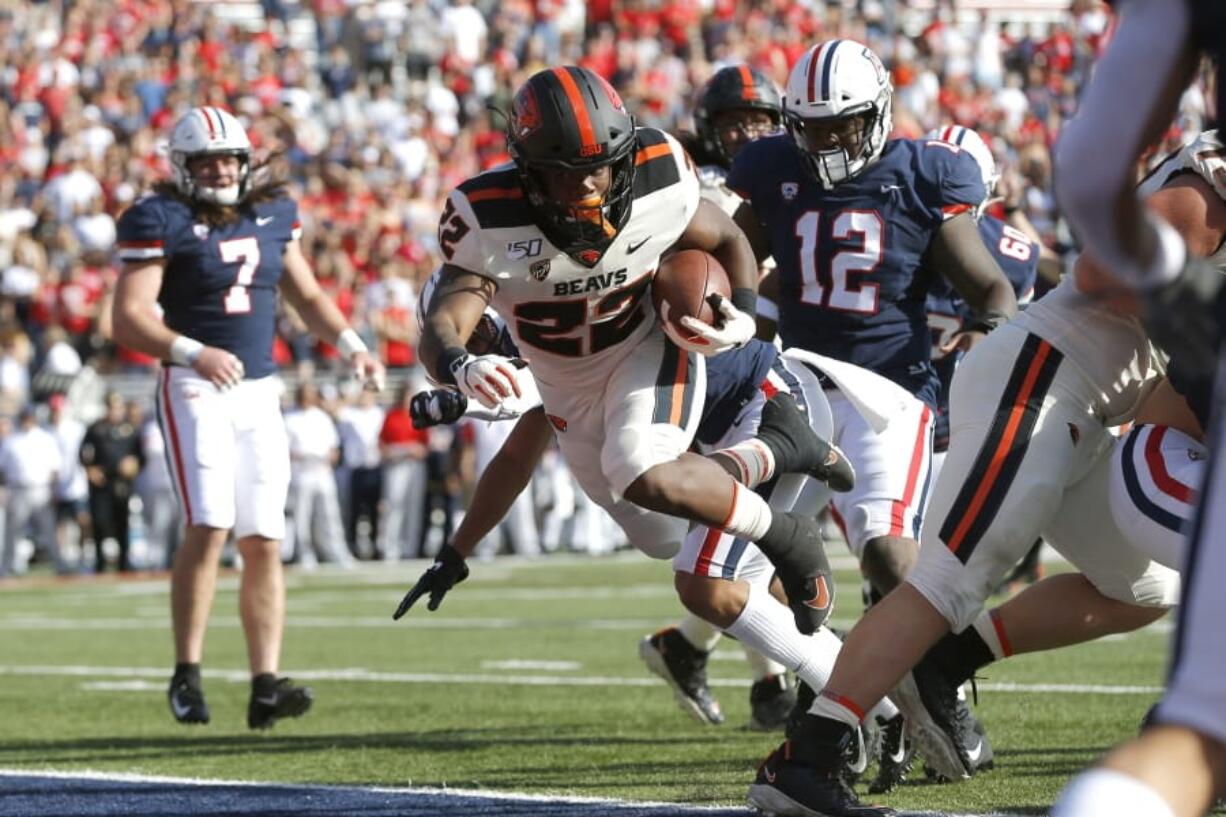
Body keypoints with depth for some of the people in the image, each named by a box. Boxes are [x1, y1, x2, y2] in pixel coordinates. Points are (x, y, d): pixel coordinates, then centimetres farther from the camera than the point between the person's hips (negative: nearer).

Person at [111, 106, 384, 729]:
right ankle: (186, 673, -7)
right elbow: (128, 319, -13)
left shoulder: (272, 213, 11)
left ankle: (266, 686, 0)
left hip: (260, 392, 5)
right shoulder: (161, 222, -7)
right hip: (195, 391, -5)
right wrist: (193, 353, -27)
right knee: (210, 526, -18)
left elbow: (305, 294, 23)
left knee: (264, 540, 0)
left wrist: (351, 345, 7)